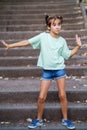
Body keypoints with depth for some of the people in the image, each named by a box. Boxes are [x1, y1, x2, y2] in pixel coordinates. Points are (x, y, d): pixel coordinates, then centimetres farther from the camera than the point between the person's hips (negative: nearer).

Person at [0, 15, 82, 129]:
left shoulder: (62, 41, 1)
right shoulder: (43, 36, -6)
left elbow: (67, 55, 8)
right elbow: (27, 42, -6)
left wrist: (78, 46, -3)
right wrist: (9, 45, -8)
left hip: (59, 70, 1)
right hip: (46, 71, -1)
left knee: (62, 95, 4)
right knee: (41, 97, 0)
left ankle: (65, 119, 21)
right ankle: (39, 120, 21)